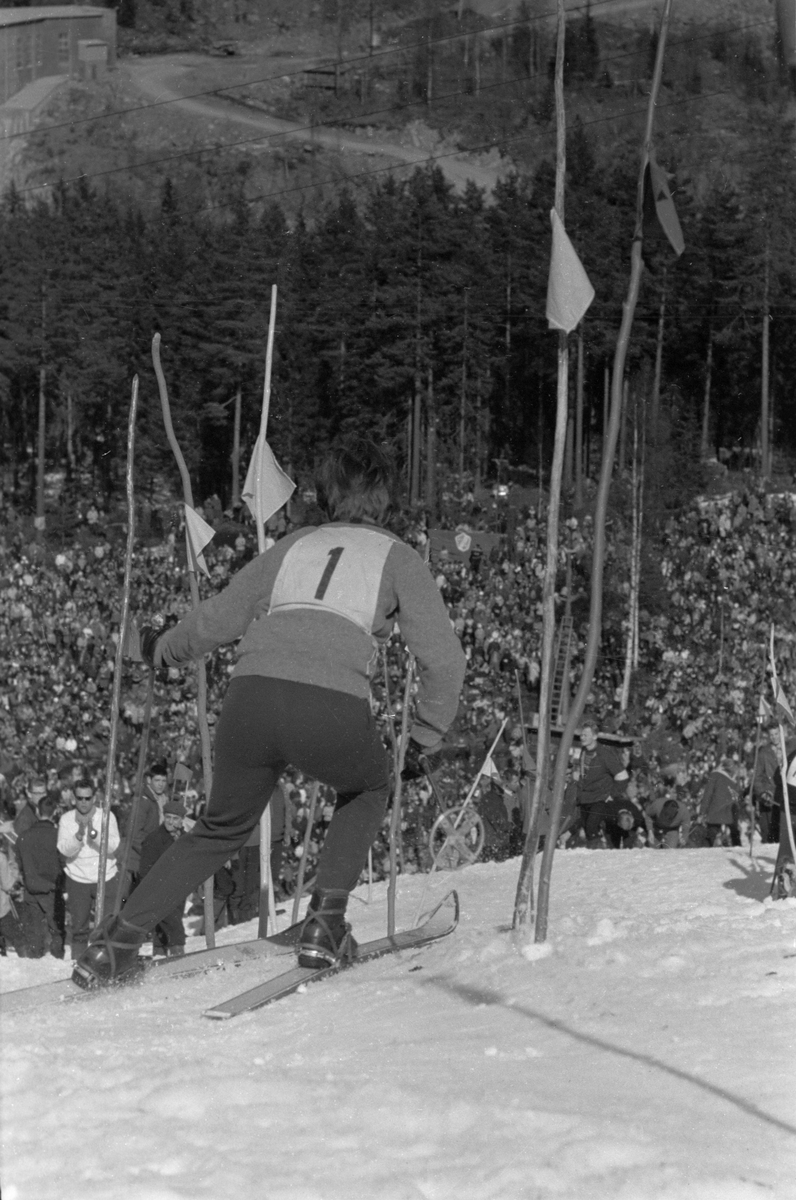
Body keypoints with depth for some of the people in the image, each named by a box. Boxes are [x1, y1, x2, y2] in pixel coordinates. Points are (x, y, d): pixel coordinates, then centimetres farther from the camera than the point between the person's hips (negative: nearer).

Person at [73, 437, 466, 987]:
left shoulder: (294, 545, 26)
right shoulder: (398, 557, 17)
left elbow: (217, 618, 29)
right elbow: (444, 658, 11)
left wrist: (163, 648, 48)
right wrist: (426, 737, 24)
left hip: (252, 694, 3)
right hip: (334, 707, -3)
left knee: (221, 829, 25)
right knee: (369, 787, 31)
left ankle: (117, 941, 16)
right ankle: (325, 922, 18)